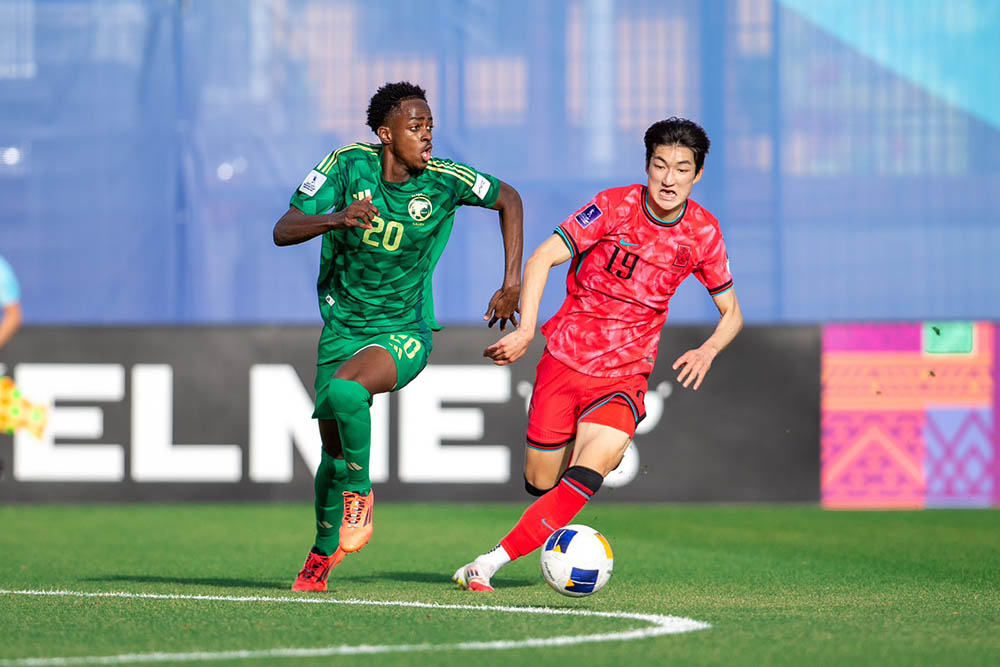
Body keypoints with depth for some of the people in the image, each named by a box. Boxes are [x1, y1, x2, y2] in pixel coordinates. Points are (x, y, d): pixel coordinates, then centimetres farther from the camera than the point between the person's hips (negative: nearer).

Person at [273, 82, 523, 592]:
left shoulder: (444, 180, -12)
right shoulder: (348, 165, -11)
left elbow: (508, 199, 7)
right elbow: (283, 231, -15)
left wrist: (512, 284, 2)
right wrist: (335, 218, -35)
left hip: (405, 332, -2)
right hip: (342, 327, 2)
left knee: (344, 391, -33)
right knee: (334, 448, 6)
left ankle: (359, 492, -9)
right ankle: (322, 556, 31)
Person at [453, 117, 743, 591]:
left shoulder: (702, 233, -2)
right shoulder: (615, 206, -11)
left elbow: (731, 312, 10)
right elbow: (542, 258, -14)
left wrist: (708, 351, -11)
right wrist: (527, 328, -27)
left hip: (625, 373, 0)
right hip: (564, 357, 0)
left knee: (592, 469, -26)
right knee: (541, 483, 4)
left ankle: (491, 563, -26)